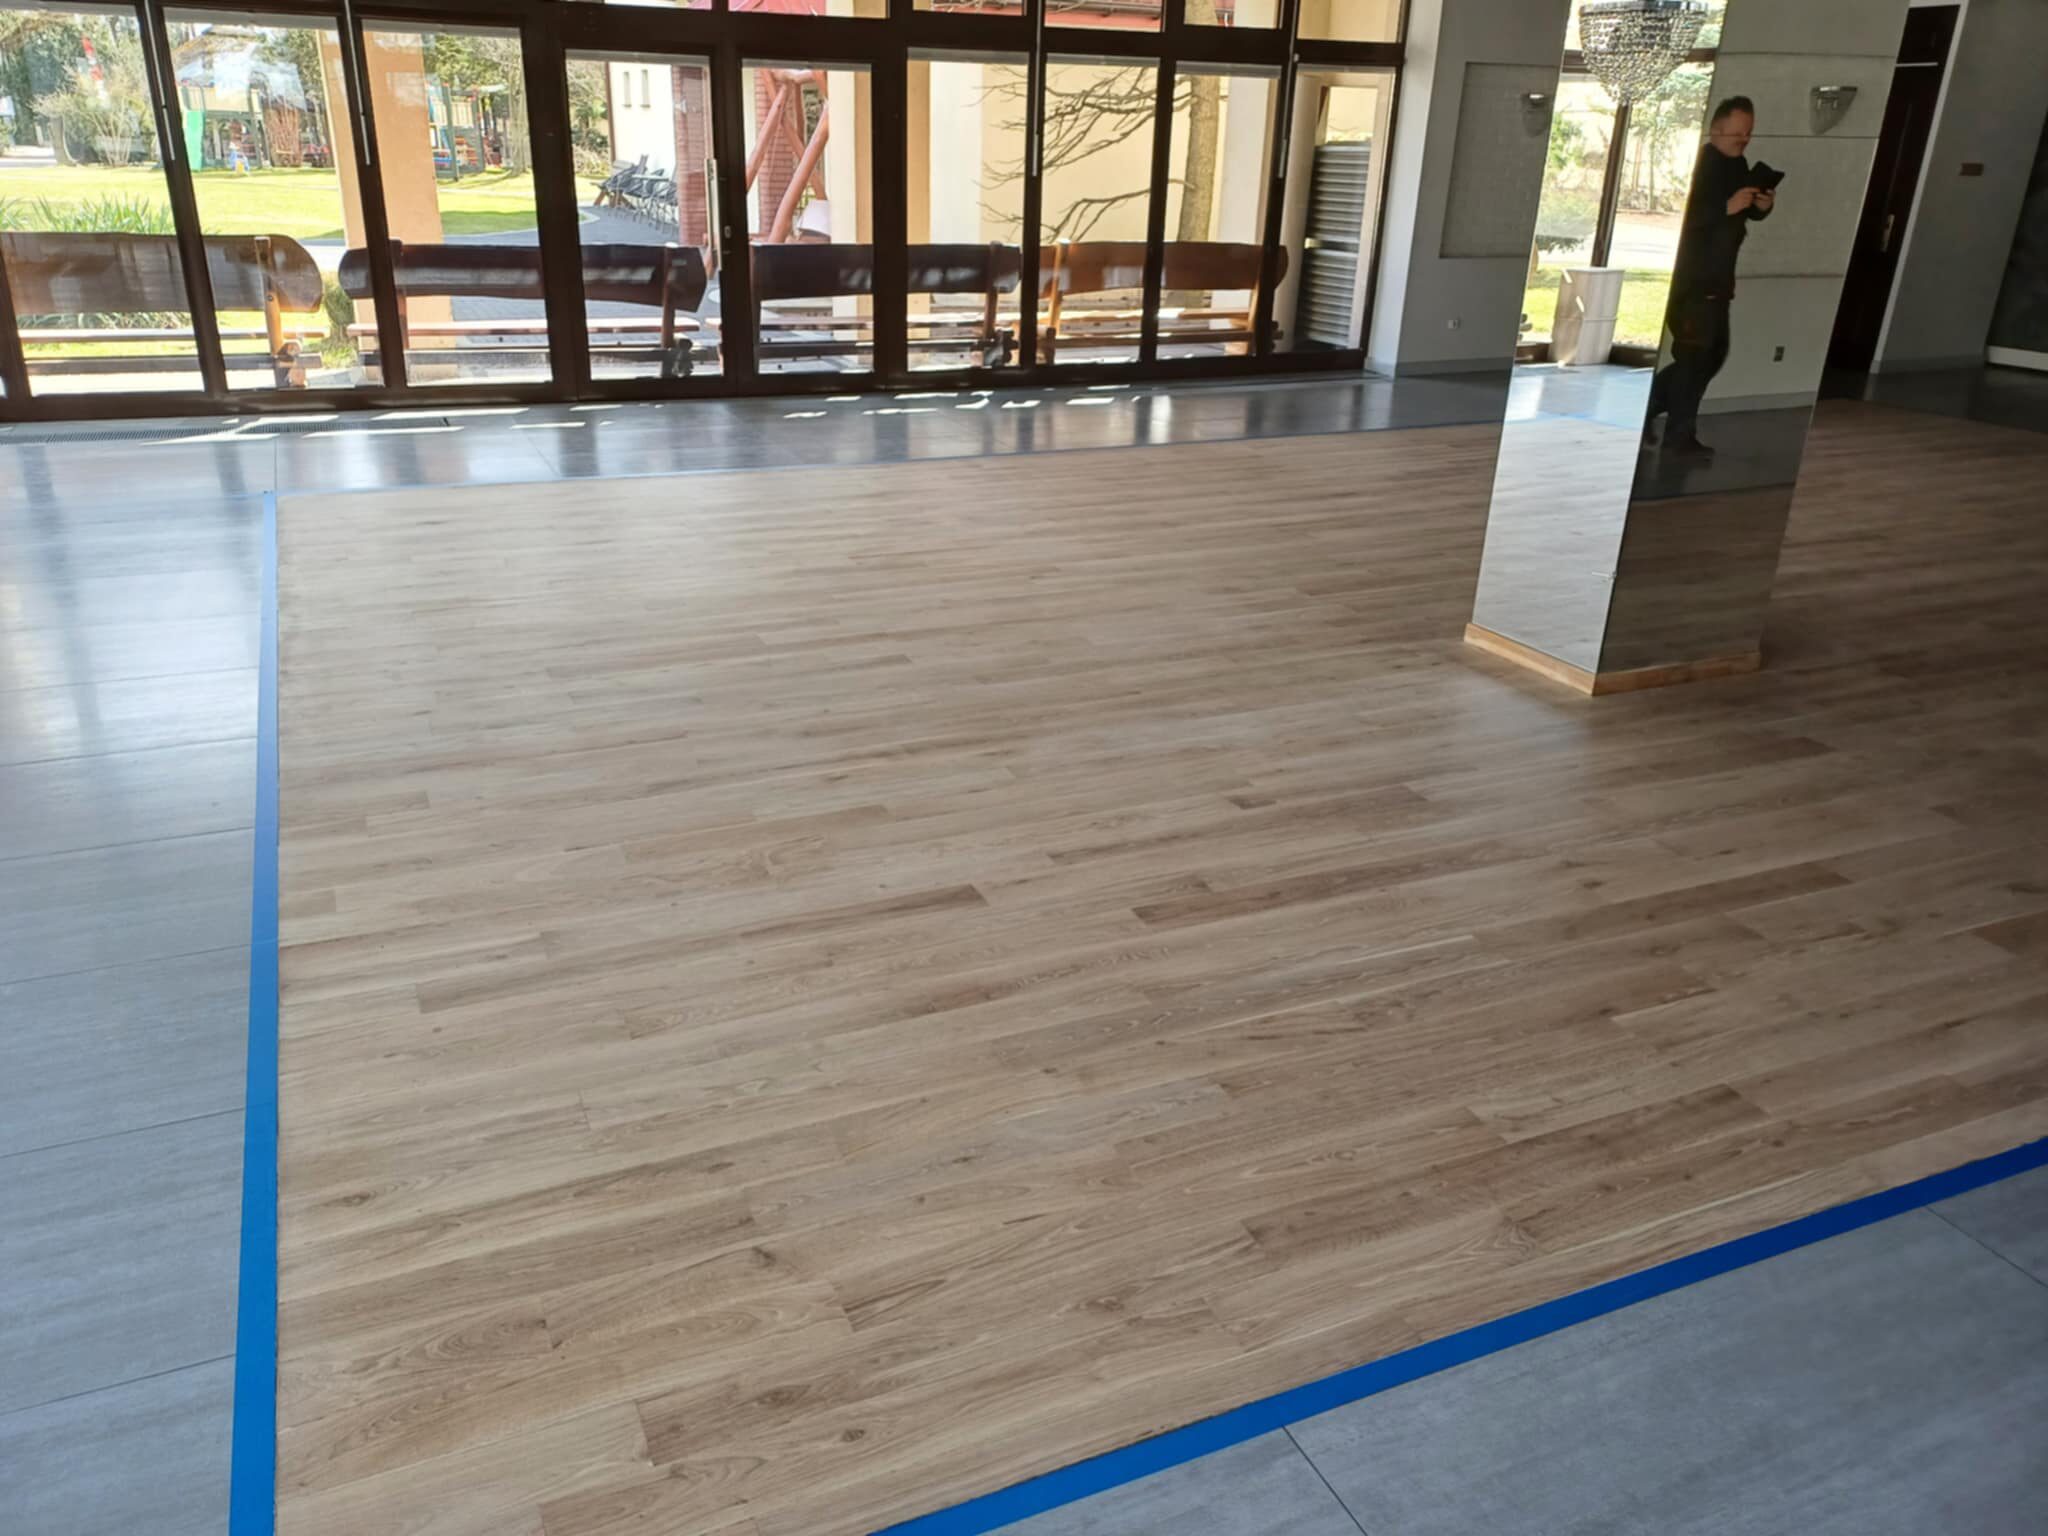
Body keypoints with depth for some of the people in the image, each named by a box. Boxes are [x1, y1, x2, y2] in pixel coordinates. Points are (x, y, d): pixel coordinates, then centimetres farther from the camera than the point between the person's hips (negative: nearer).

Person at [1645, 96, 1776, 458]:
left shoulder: (1738, 166, 14)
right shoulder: (1696, 163, -12)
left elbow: (1751, 212, 23)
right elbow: (1681, 214, -23)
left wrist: (1763, 205, 1)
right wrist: (1727, 207, -27)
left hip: (1718, 278, 9)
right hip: (1690, 278, -9)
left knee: (1714, 353, 11)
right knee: (1694, 355, -6)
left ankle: (1646, 404, 21)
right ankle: (1679, 434, 2)